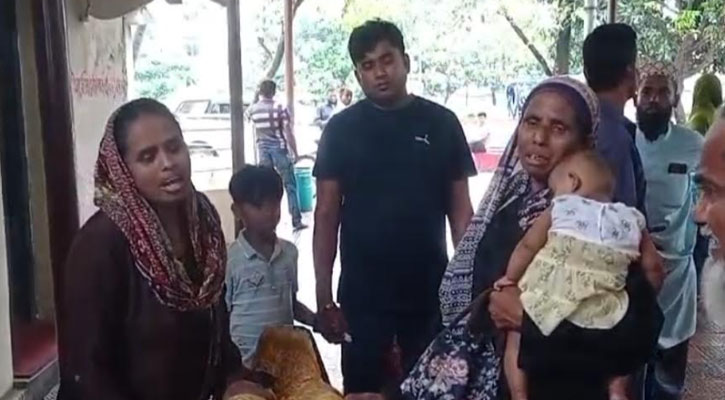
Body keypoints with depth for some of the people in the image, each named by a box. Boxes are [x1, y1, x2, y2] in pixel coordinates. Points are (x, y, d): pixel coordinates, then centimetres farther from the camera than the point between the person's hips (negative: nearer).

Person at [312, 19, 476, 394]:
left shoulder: (441, 123, 0)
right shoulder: (341, 129, -2)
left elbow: (460, 209, 3)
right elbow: (326, 215, -1)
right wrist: (324, 297, -5)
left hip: (430, 292, 1)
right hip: (361, 295, 0)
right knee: (362, 389, 11)